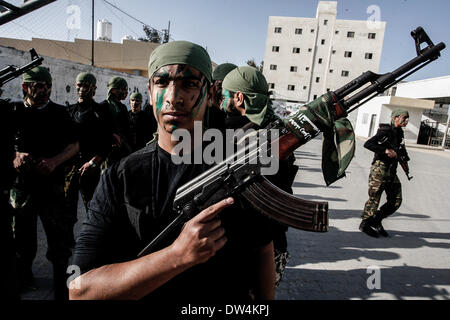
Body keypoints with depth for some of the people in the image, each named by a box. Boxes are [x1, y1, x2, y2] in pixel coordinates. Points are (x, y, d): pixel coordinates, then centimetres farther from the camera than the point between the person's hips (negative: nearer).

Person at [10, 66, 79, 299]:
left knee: (61, 241, -1)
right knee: (23, 239, 16)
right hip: (21, 185, 1)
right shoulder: (14, 112, 5)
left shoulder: (59, 113, 5)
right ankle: (23, 277, 41)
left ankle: (61, 288, 17)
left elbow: (74, 146, 3)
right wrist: (15, 157, -13)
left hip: (52, 185, -1)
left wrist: (55, 161, -13)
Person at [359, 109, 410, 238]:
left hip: (391, 172, 8)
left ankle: (376, 221, 23)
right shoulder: (385, 131, -12)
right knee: (374, 199, -1)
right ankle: (365, 224, 16)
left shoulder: (399, 133, 13)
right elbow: (367, 144, -23)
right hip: (380, 169, -8)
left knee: (396, 201, 8)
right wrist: (385, 150, -26)